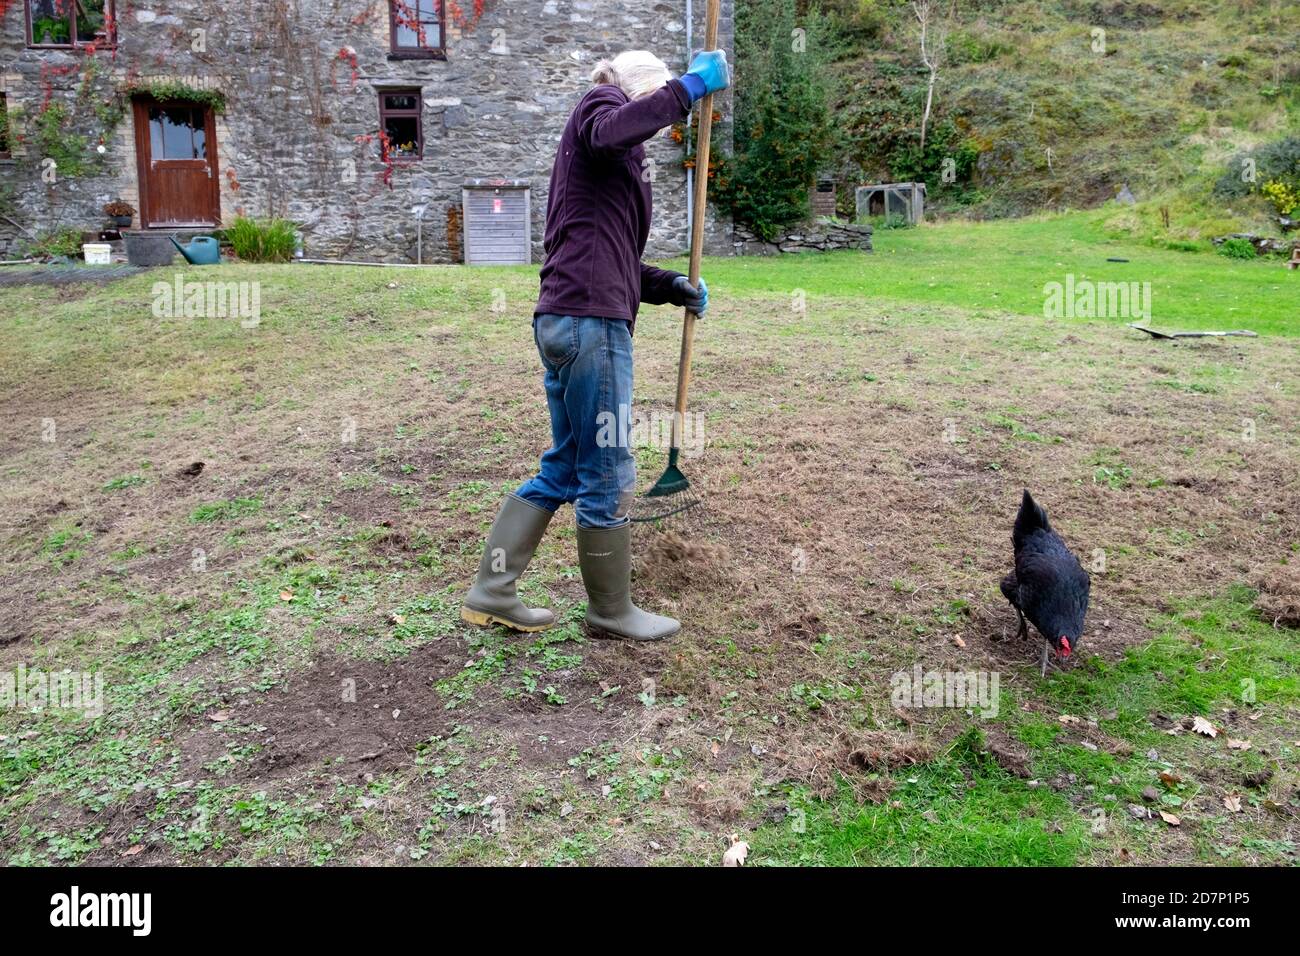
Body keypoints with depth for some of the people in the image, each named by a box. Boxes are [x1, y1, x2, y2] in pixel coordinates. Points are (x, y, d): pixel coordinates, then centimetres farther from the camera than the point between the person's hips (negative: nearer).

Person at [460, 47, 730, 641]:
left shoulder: (617, 167, 28)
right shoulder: (600, 101, 2)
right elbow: (611, 131, -25)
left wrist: (669, 287, 15)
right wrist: (691, 84, -19)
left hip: (566, 321, 10)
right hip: (591, 323, -10)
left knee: (564, 470, 17)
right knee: (607, 475, 2)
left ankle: (490, 593, 22)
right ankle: (611, 610, 17)